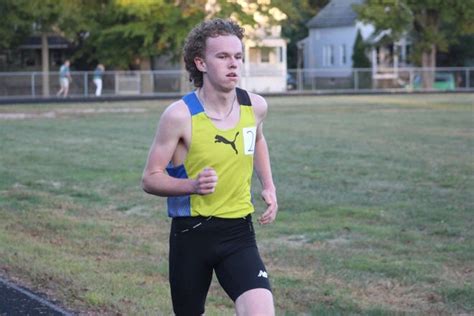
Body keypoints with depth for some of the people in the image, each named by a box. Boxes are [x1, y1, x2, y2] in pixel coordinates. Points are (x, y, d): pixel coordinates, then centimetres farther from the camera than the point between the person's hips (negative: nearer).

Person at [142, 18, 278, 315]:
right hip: (191, 233, -2)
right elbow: (151, 179, -10)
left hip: (238, 232, 2)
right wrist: (193, 185, -28)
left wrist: (268, 185, 10)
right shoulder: (180, 115, -16)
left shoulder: (255, 106, -2)